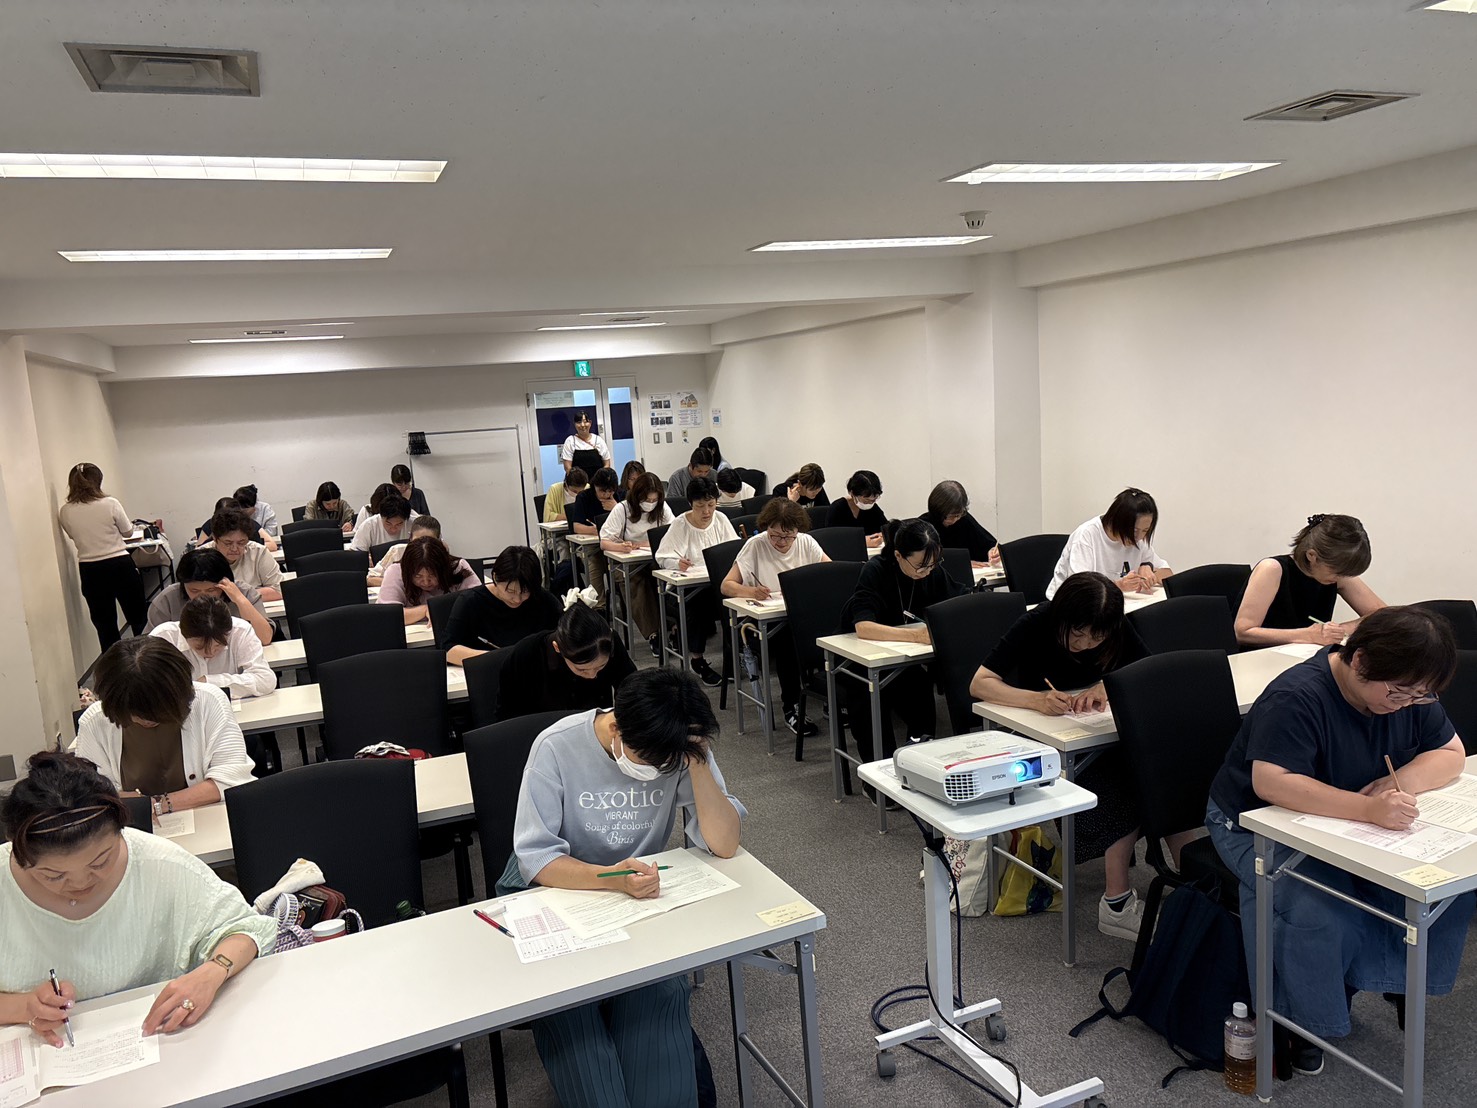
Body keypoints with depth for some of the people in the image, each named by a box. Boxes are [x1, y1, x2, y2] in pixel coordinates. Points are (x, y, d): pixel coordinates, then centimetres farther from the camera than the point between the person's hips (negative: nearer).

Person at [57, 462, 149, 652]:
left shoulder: (65, 512, -3)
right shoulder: (110, 503, -11)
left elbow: (75, 536, 13)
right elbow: (128, 532, 2)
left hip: (90, 571, 3)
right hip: (120, 565, -2)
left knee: (104, 625, 11)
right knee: (139, 618, 12)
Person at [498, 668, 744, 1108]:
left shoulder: (683, 750, -13)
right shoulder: (557, 747, -19)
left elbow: (724, 844, -18)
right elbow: (535, 859, -20)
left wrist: (698, 763, -30)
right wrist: (608, 878, -37)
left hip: (642, 894, 2)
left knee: (658, 994, -28)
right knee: (566, 1009, -29)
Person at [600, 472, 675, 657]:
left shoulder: (662, 508, 3)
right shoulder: (622, 509, -6)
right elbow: (604, 542, -12)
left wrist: (644, 545, -16)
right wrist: (622, 547, -35)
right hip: (627, 565, -2)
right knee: (639, 586, -34)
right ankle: (653, 635, -28)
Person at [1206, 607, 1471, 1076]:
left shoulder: (1408, 692, -4)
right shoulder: (1296, 698, -29)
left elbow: (1451, 751, 0)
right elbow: (1271, 782, -38)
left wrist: (1403, 781, -21)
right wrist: (1368, 808, -47)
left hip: (1353, 826, 7)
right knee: (1324, 916, -30)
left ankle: (1401, 976, 11)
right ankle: (1304, 1021, -4)